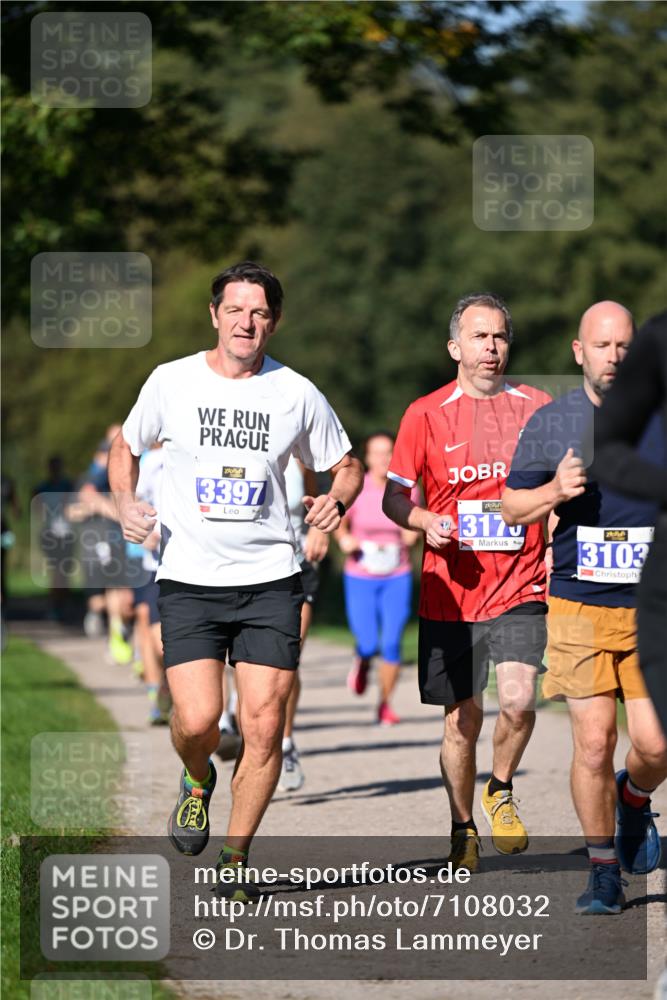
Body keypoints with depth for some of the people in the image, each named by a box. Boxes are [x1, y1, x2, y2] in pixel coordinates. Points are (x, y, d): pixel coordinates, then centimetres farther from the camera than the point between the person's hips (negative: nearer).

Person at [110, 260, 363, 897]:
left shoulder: (297, 394, 2)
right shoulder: (172, 382, 1)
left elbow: (346, 465, 15)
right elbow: (125, 447, 17)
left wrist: (336, 500, -7)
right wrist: (126, 503, -2)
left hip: (269, 580, 1)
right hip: (188, 580, -1)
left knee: (264, 725, -6)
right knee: (197, 720, -13)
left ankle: (236, 859, 12)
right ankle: (197, 780, 24)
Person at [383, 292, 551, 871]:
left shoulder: (536, 407, 5)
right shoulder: (426, 415, 2)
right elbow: (394, 496, 7)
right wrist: (426, 521, -13)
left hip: (520, 588, 0)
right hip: (451, 590, 0)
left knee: (518, 700, -18)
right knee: (462, 719, 6)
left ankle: (501, 791, 11)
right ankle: (463, 830, 26)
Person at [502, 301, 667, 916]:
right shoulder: (550, 423, 5)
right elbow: (512, 508, 11)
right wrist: (554, 492, -8)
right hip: (580, 608, 0)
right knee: (594, 743, -6)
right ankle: (603, 870, 10)